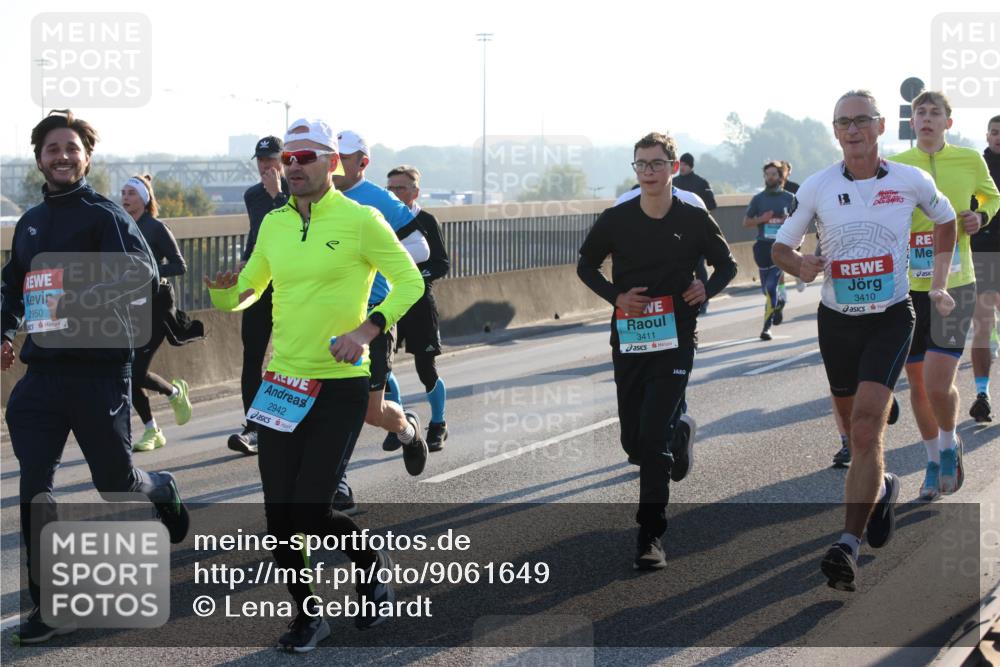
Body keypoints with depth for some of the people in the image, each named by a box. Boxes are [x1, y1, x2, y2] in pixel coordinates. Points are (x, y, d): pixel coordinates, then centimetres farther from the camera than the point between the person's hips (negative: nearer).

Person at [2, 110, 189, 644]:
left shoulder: (104, 215, -7)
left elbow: (142, 272, -20)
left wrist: (82, 300, -30)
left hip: (100, 367, -5)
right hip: (43, 370, 5)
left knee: (116, 483, 8)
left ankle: (162, 491, 45)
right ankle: (49, 605, 1)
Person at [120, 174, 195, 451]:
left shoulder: (156, 228, -7)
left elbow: (180, 266, -11)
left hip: (153, 307, -6)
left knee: (136, 371, -12)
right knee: (127, 373, 1)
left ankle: (175, 392, 19)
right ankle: (151, 431, 16)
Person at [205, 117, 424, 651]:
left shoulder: (359, 219, -8)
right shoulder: (274, 223, 8)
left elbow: (408, 280, -5)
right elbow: (250, 287, 18)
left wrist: (368, 327, -19)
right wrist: (226, 293, -6)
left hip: (340, 386, -5)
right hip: (282, 386, 5)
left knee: (311, 512, -9)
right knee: (279, 514, 3)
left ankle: (375, 567, 22)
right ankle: (306, 615, 23)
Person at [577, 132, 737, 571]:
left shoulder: (694, 220, -3)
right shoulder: (616, 220, -1)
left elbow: (726, 263, 11)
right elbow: (586, 264, 11)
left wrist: (707, 288, -11)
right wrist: (616, 296, -6)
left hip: (675, 342, -3)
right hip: (628, 341, 3)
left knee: (653, 438, -14)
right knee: (633, 442, 8)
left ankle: (650, 535, -6)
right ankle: (680, 433, 44)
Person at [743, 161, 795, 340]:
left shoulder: (789, 198, 5)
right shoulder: (758, 198, 8)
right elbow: (746, 222, 10)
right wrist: (761, 219, -8)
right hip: (763, 245, 3)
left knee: (771, 286, -14)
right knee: (766, 288, 11)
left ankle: (767, 326, -12)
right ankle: (779, 302, 44)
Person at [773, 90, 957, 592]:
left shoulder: (911, 181, -6)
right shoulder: (816, 187, -4)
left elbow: (946, 221, 14)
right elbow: (780, 247, 4)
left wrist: (938, 284, 13)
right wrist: (800, 265, -19)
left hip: (891, 319, -3)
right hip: (836, 320, 3)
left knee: (867, 426, -19)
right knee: (857, 432, 16)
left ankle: (848, 546, -21)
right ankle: (881, 488, 48)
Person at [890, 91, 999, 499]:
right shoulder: (894, 167, 1)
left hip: (955, 285, -2)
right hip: (908, 287, 2)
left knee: (938, 385, -14)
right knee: (918, 385, 9)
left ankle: (950, 445, 16)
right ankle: (933, 461, 30)